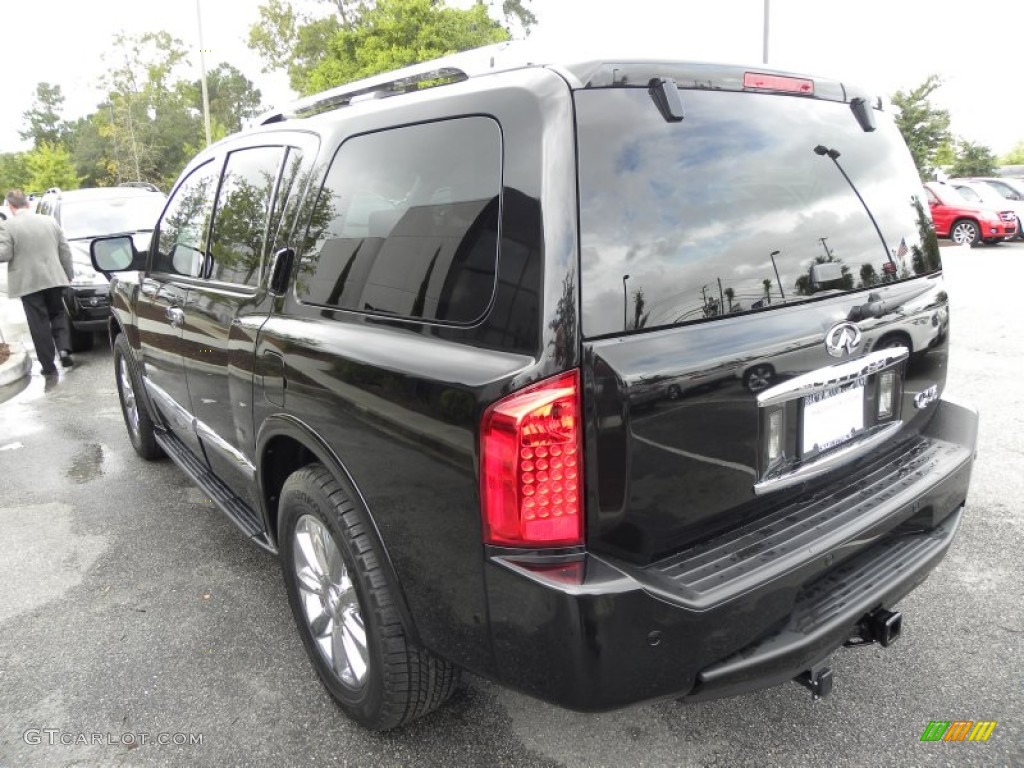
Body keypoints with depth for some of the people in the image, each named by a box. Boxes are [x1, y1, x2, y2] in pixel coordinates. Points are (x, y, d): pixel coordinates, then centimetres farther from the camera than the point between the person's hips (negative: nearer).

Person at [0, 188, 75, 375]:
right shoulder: (50, 221, 7)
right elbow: (65, 250, 7)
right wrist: (69, 275, 14)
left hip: (28, 283, -3)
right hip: (54, 279, 3)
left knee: (40, 324, 3)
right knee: (58, 314, 19)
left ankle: (48, 366, 7)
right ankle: (64, 348, -2)